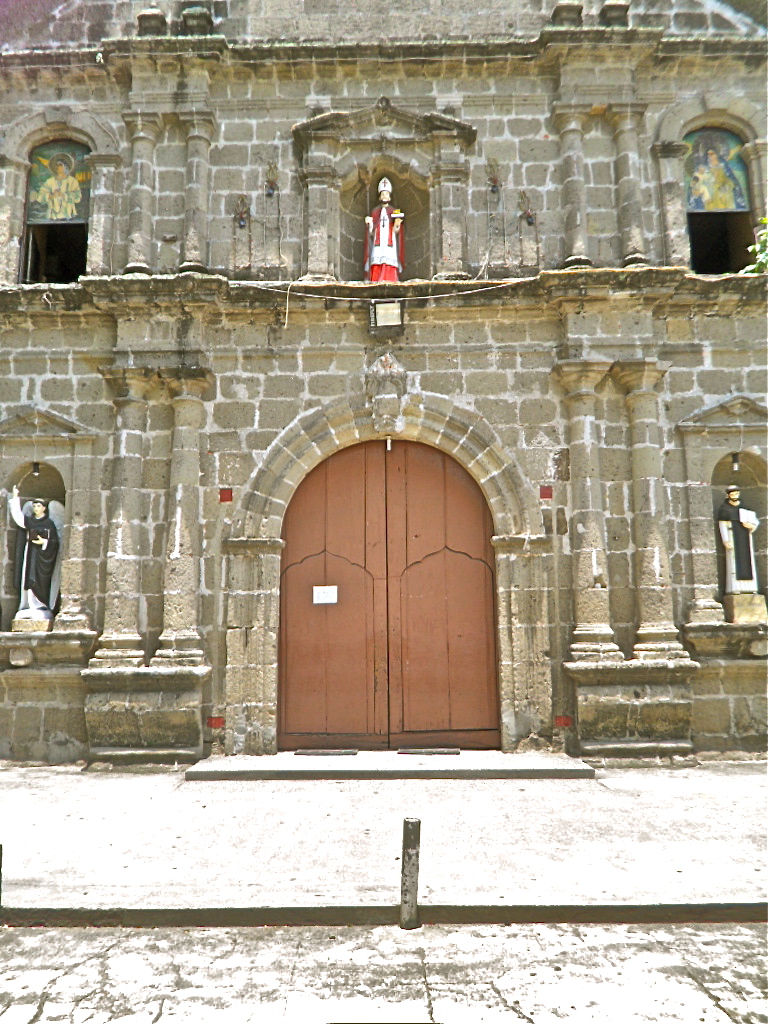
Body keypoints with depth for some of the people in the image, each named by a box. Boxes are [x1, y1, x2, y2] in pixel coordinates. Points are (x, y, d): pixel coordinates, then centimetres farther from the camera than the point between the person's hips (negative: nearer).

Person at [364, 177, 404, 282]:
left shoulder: (394, 212, 13)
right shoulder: (375, 212, 15)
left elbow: (397, 232, 6)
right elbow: (371, 233, 10)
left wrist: (397, 225, -14)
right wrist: (369, 224, -8)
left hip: (390, 249, -1)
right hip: (377, 249, 1)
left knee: (390, 277, -9)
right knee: (375, 276, -8)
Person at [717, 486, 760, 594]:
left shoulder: (745, 507, 14)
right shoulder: (724, 508, 1)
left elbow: (755, 520, 13)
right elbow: (722, 525, -5)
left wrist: (752, 525, -11)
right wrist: (726, 541, -15)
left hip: (745, 537, 5)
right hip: (733, 537, -5)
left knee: (747, 560, 3)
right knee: (733, 561, -8)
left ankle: (749, 587, 5)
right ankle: (734, 588, -10)